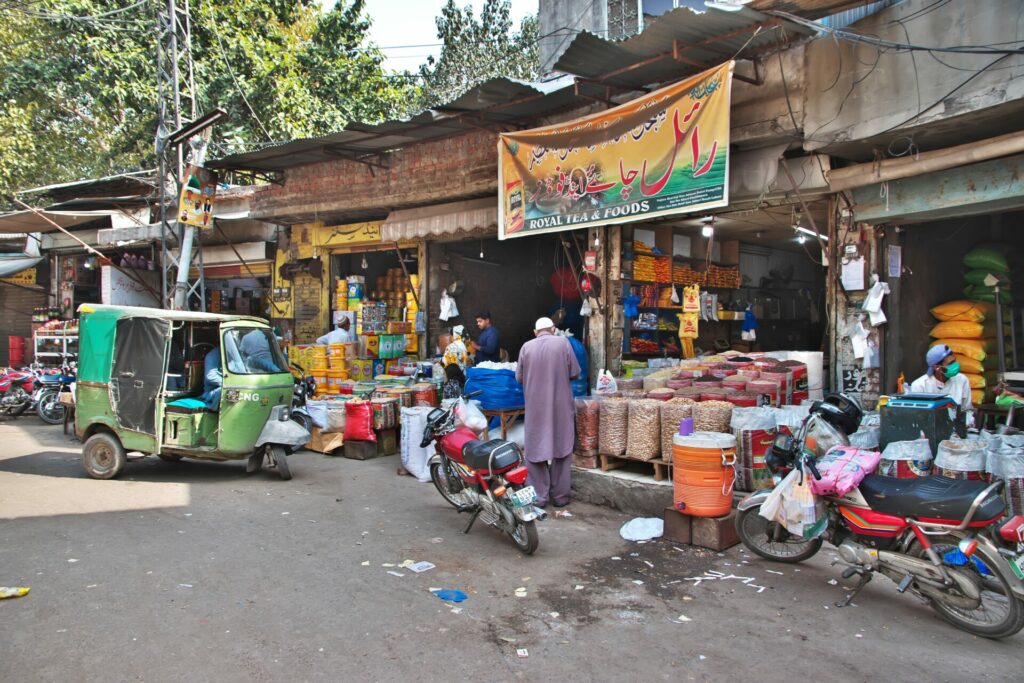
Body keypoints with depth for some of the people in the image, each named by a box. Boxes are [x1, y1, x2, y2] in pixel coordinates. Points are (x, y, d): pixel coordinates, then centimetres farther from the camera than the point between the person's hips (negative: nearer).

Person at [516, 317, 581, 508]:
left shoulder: (527, 347, 0)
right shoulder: (563, 342, -3)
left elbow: (519, 376, 5)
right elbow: (575, 373, -1)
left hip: (535, 407, 1)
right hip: (561, 406, 0)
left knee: (536, 448, 8)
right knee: (561, 448, 9)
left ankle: (539, 496, 11)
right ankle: (560, 496, 15)